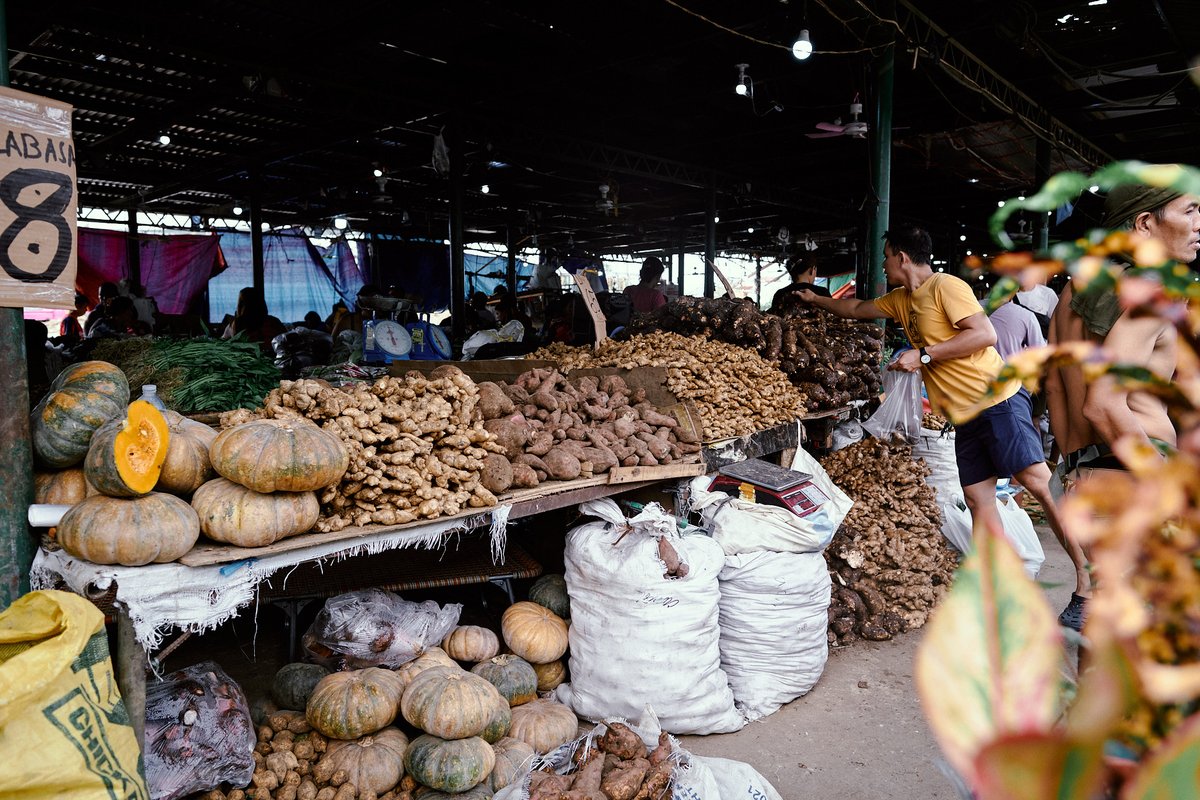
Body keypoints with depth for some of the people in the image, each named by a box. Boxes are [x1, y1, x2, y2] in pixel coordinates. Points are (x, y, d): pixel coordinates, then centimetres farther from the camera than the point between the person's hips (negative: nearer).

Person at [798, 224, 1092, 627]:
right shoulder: (902, 300, 18)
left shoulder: (946, 286, -8)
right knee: (979, 500, 3)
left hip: (998, 400, -8)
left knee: (1036, 479, -14)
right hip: (965, 415, 8)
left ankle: (1086, 573, -5)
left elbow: (985, 334, -19)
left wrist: (924, 355, -19)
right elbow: (857, 309, 34)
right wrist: (816, 299, 40)